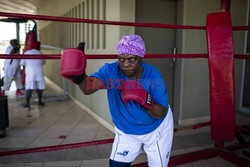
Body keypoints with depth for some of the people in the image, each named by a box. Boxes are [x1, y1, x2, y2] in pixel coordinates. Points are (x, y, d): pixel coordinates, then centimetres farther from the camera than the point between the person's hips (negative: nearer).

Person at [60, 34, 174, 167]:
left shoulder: (153, 74, -24)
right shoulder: (111, 70, -24)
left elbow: (161, 114, -24)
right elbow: (88, 88, -45)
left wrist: (146, 100, -42)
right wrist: (79, 77, -66)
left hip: (156, 130, 0)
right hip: (126, 132, 1)